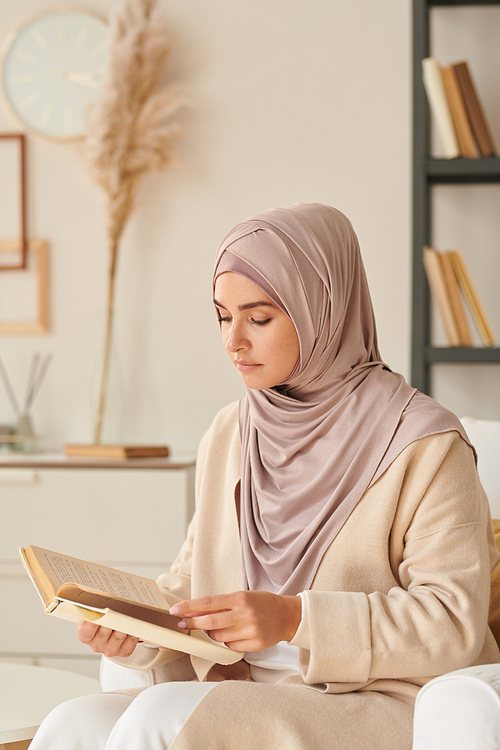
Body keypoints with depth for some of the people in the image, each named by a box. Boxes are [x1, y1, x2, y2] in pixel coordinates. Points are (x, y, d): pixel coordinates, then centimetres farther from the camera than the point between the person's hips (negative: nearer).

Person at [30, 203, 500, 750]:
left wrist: (295, 619, -22)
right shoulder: (229, 436, 12)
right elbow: (194, 579, 17)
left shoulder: (422, 444, -8)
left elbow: (453, 622, -13)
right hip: (250, 703, 6)